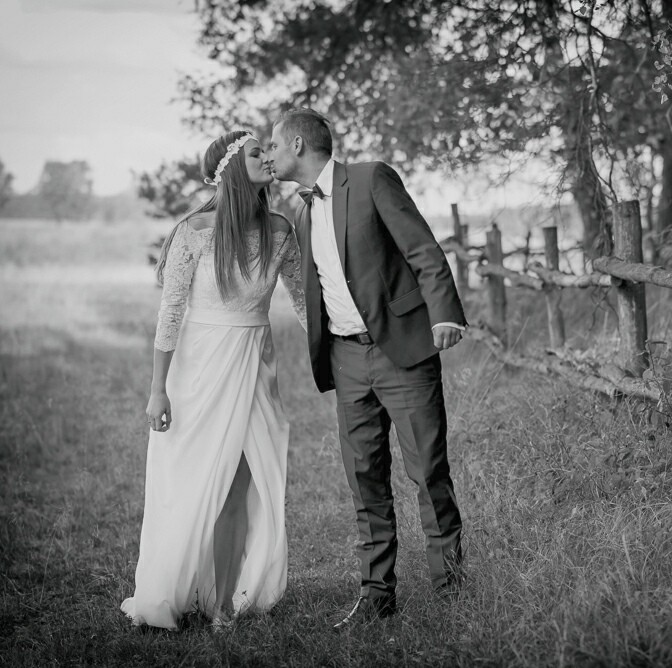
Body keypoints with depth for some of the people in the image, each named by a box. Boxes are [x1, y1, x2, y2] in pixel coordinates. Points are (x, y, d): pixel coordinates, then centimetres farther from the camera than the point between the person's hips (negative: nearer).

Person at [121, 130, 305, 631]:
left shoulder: (278, 230, -1)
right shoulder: (195, 232, -14)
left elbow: (303, 294, 10)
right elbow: (170, 312, -10)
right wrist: (158, 389, -9)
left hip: (256, 369, 5)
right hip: (201, 367, -4)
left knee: (254, 488, 6)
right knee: (193, 487, 2)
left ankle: (229, 597, 19)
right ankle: (164, 600, 18)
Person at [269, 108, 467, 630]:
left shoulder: (372, 180, -5)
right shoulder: (304, 214, 17)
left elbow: (425, 252, -10)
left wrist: (445, 313, -21)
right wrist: (317, 361, 17)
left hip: (402, 348, -6)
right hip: (346, 357, 6)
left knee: (429, 469, -3)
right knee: (365, 479, 6)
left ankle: (451, 581, 11)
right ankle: (377, 592, 13)